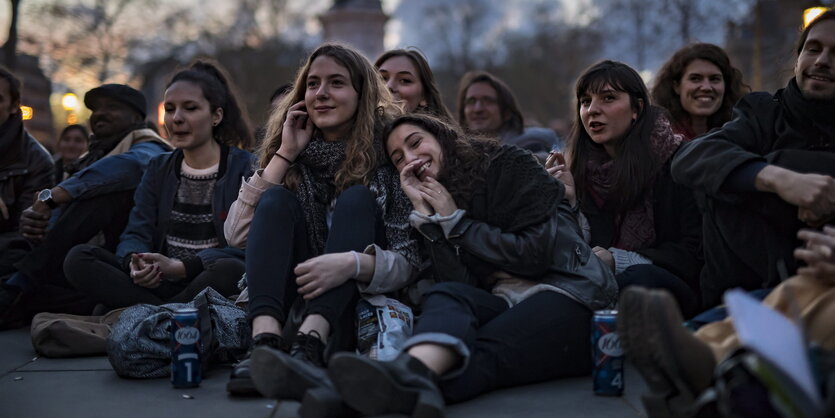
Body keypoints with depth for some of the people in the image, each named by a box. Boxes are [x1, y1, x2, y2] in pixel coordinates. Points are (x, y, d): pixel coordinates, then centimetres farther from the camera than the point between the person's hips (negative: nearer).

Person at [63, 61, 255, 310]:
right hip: (158, 285, 5)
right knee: (78, 258, -15)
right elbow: (136, 234, 5)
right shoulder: (158, 169, 18)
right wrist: (135, 263, -21)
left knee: (231, 270, -39)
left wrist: (181, 267, -25)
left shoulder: (244, 167, 1)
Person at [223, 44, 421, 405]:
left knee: (356, 199, -21)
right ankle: (266, 339, -44)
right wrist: (284, 155, -7)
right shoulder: (296, 155, 8)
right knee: (277, 199, -17)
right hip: (289, 299, 2)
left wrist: (354, 263, -32)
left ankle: (309, 345, -46)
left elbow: (408, 260, -11)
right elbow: (236, 236, -4)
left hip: (353, 304, -2)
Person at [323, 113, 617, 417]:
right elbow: (457, 283, 0)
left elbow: (536, 254, -7)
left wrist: (455, 220, -1)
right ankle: (415, 371, -66)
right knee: (447, 296, -31)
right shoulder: (435, 203, 18)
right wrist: (423, 210, -4)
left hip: (568, 298, -3)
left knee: (480, 353, -35)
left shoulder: (509, 165, 5)